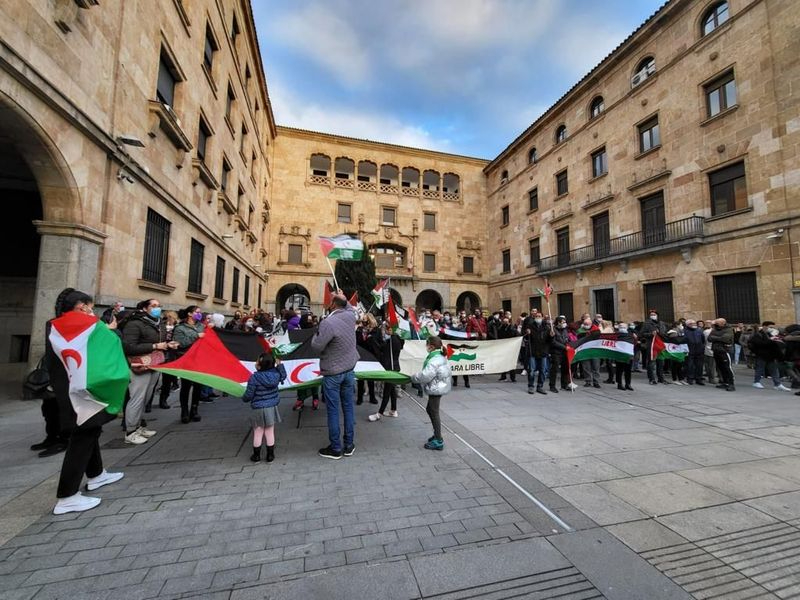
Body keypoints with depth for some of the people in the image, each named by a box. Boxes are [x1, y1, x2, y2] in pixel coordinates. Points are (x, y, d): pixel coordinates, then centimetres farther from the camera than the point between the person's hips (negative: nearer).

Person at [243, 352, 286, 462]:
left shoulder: (254, 378, -20)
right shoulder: (276, 374, -8)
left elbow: (248, 395, -12)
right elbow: (283, 375, 17)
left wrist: (244, 399, 9)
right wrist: (279, 364, 16)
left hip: (258, 409, -3)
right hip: (272, 407, 3)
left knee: (258, 433, 13)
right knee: (270, 432, 13)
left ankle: (256, 455, 26)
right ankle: (270, 455, 22)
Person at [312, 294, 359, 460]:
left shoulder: (328, 323, -22)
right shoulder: (350, 316, -3)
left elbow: (316, 347, -17)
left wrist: (317, 334, 0)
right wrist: (344, 299, 34)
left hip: (332, 373, -6)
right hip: (349, 370, 6)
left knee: (333, 410, 6)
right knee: (348, 407, 13)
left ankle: (335, 448, 17)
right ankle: (349, 445, 24)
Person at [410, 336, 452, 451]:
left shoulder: (434, 360, -24)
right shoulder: (440, 356, 8)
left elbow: (425, 375, -27)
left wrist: (414, 377, -12)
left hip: (436, 389, -11)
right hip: (439, 387, 11)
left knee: (434, 413, 0)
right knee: (430, 409, 22)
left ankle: (438, 441, 10)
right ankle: (437, 434, 33)